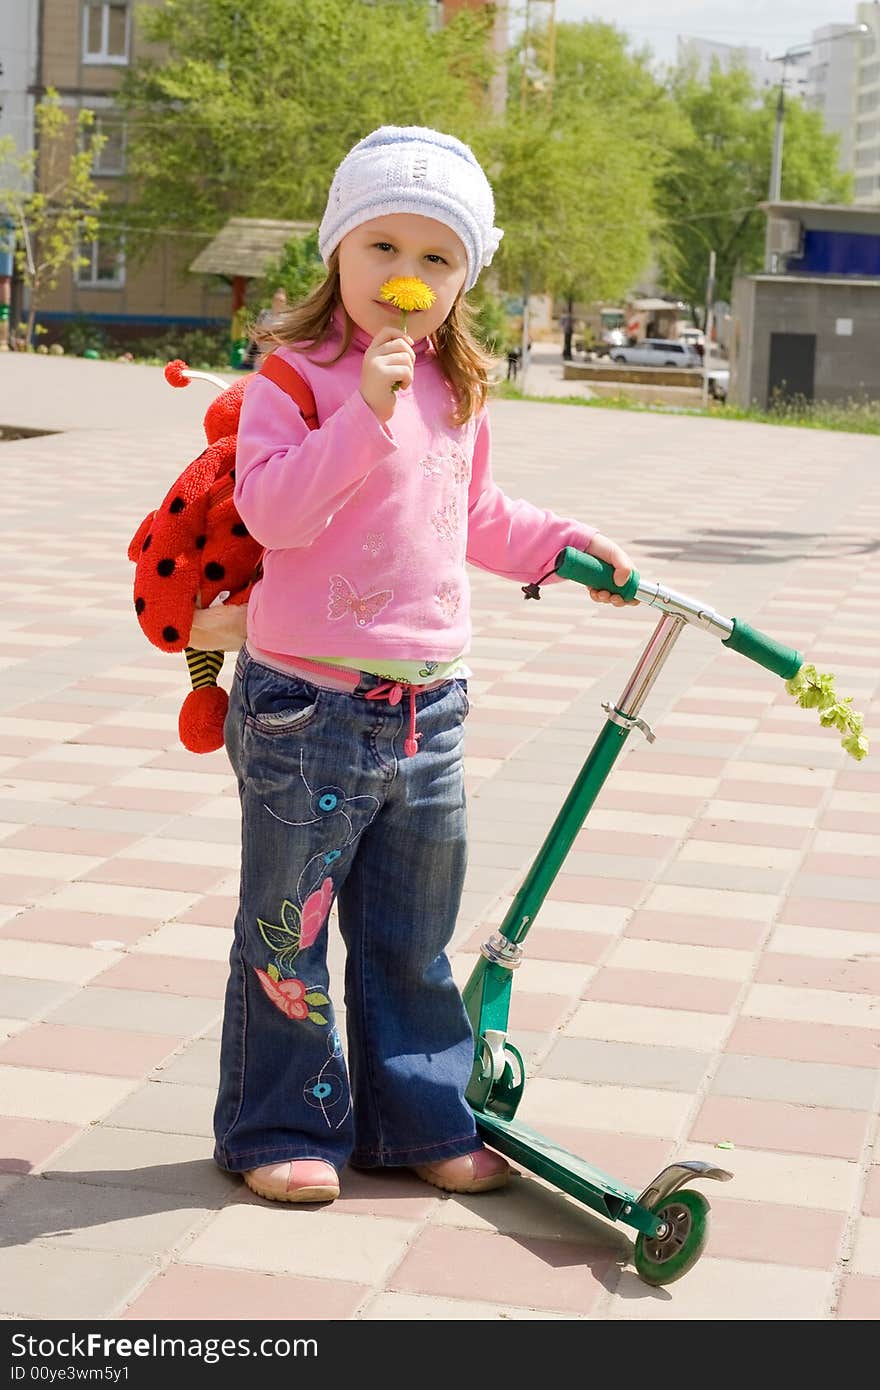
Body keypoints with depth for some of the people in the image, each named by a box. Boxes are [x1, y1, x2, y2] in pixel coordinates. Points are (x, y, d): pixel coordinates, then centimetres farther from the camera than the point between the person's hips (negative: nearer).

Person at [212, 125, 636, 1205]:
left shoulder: (458, 392, 11)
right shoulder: (295, 375, -10)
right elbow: (271, 509, -24)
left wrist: (561, 544, 17)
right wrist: (367, 410, -29)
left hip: (428, 707, 6)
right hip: (308, 706, -6)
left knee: (413, 935, 16)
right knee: (287, 931, 5)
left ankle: (418, 1122, 28)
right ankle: (280, 1127, 19)